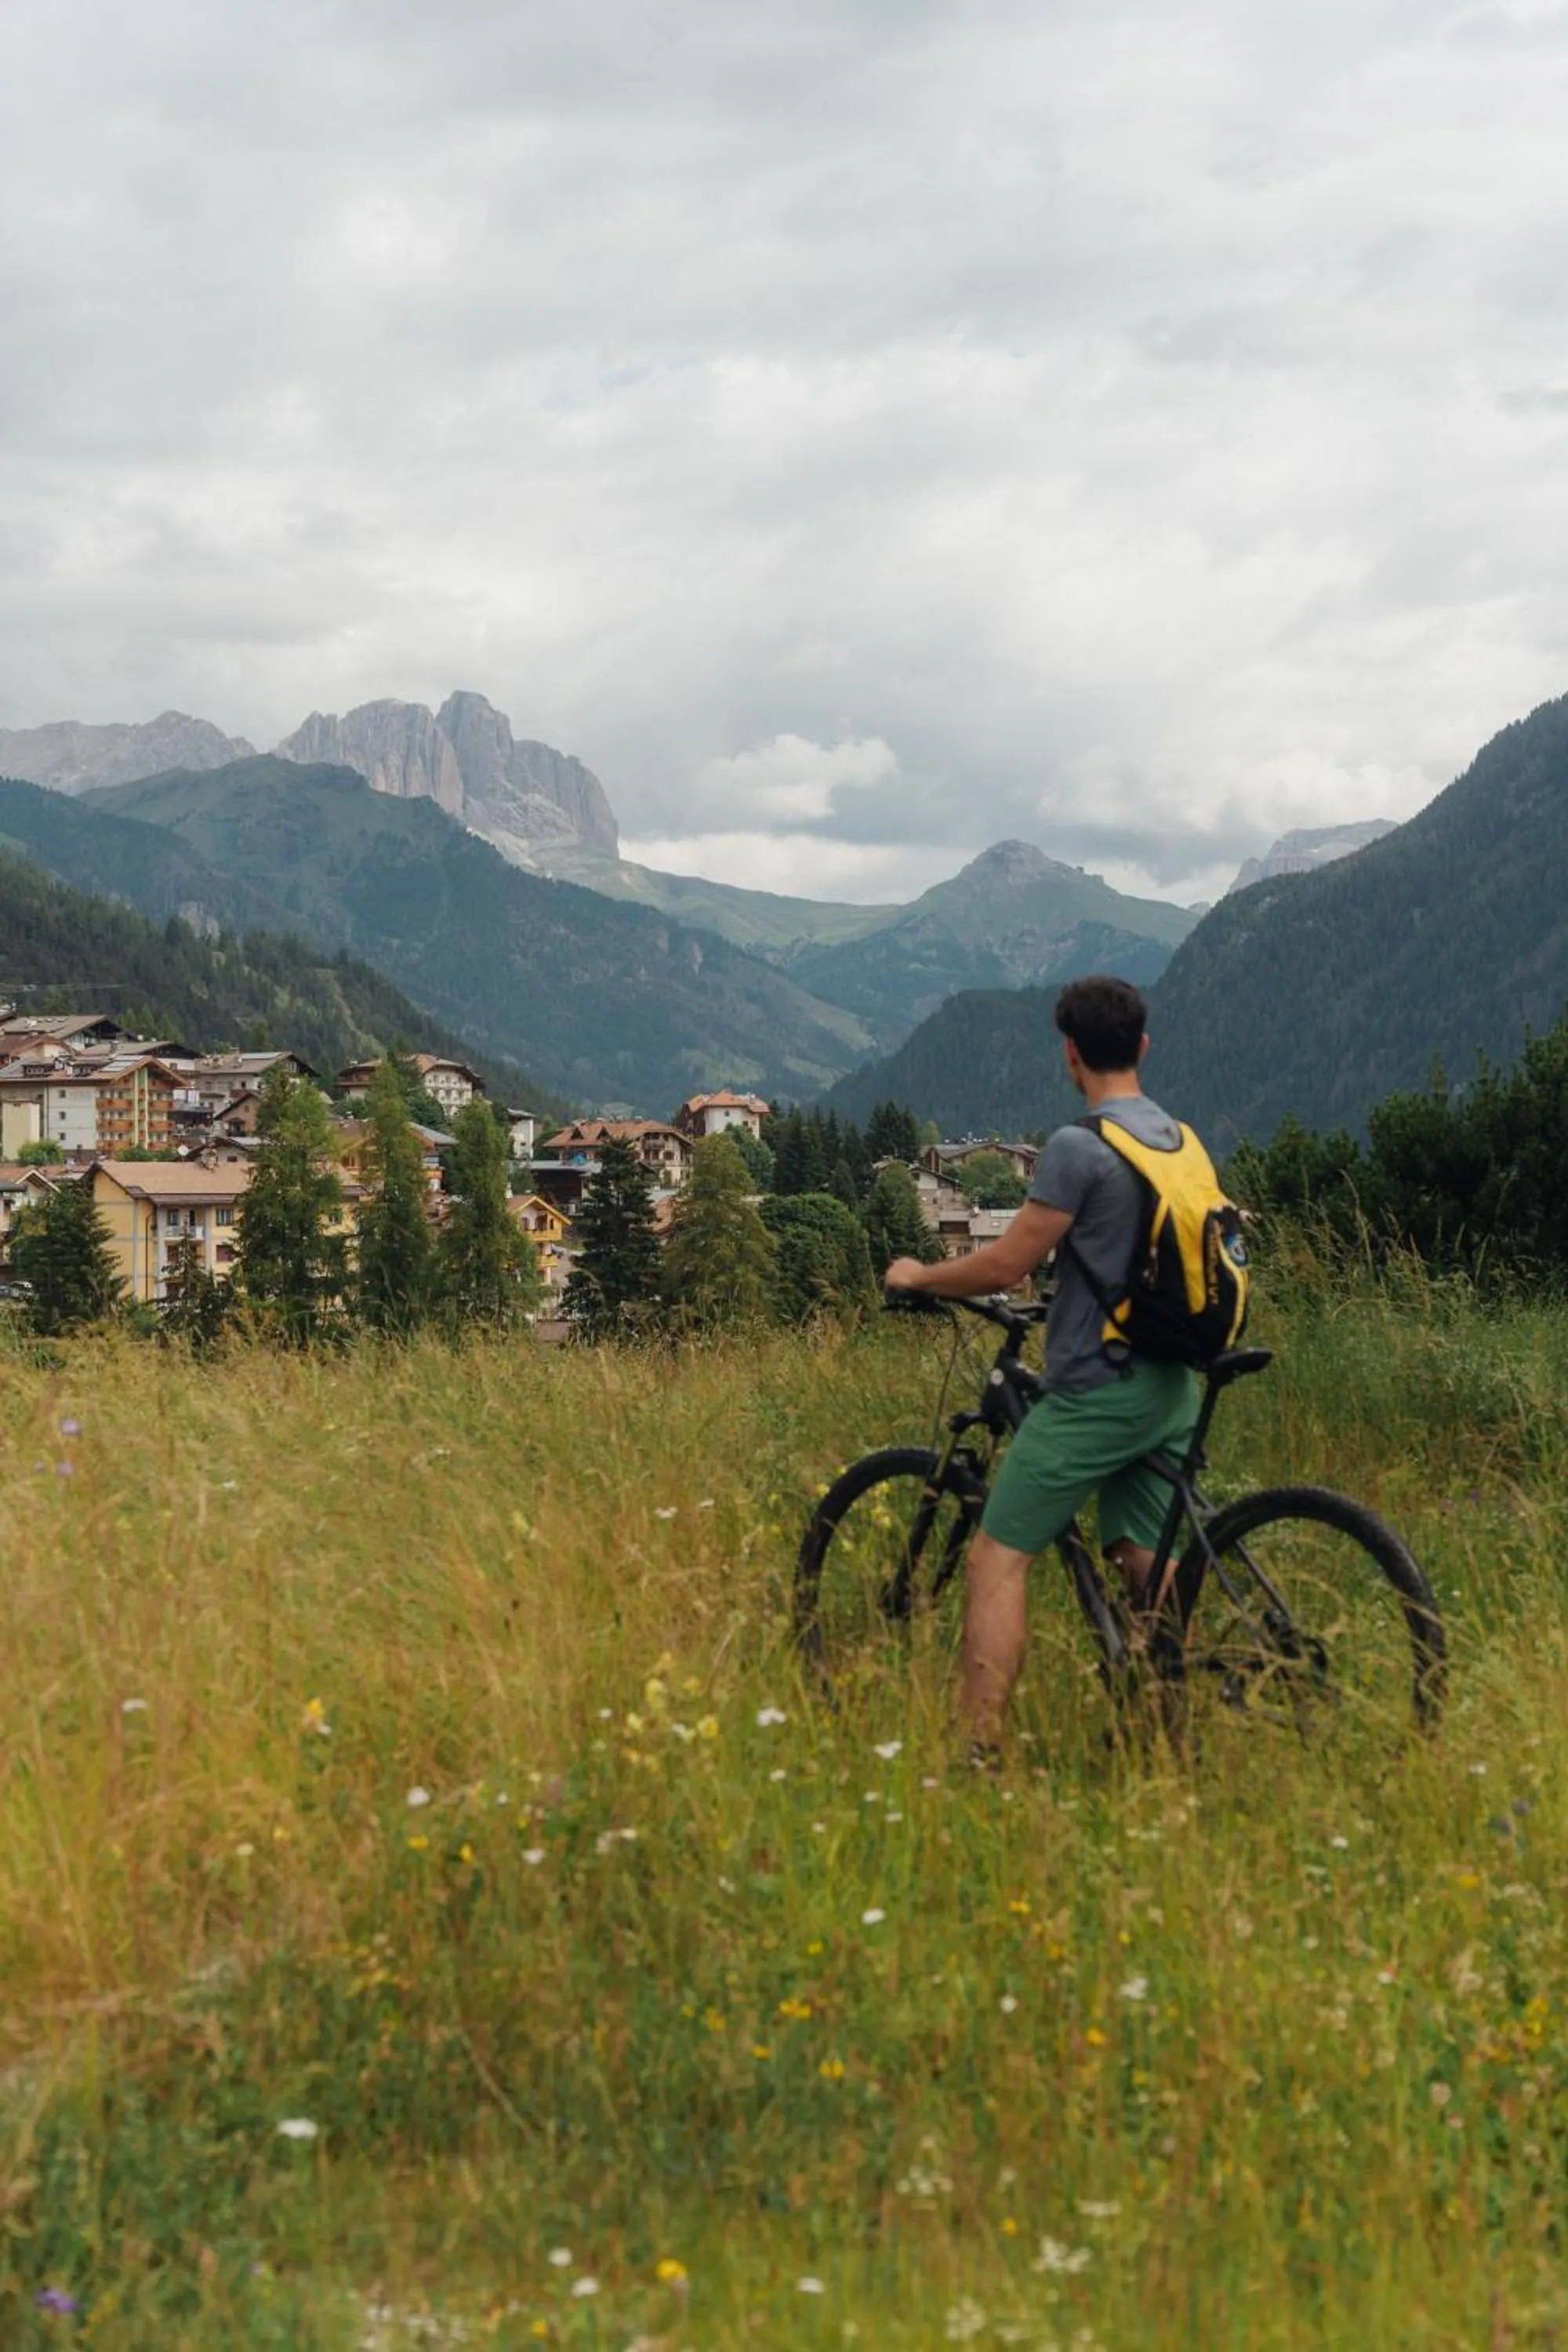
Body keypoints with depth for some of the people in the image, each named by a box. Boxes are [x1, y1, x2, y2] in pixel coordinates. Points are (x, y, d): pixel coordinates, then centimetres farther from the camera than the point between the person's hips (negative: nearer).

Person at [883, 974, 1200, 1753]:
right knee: (1150, 1568, 14)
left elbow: (1006, 1265, -14)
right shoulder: (1182, 1140, 9)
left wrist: (917, 1276, 2)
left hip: (1096, 1391, -8)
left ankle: (977, 1748, -9)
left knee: (997, 1558, -5)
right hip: (1169, 1390, 8)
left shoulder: (1078, 1148, -16)